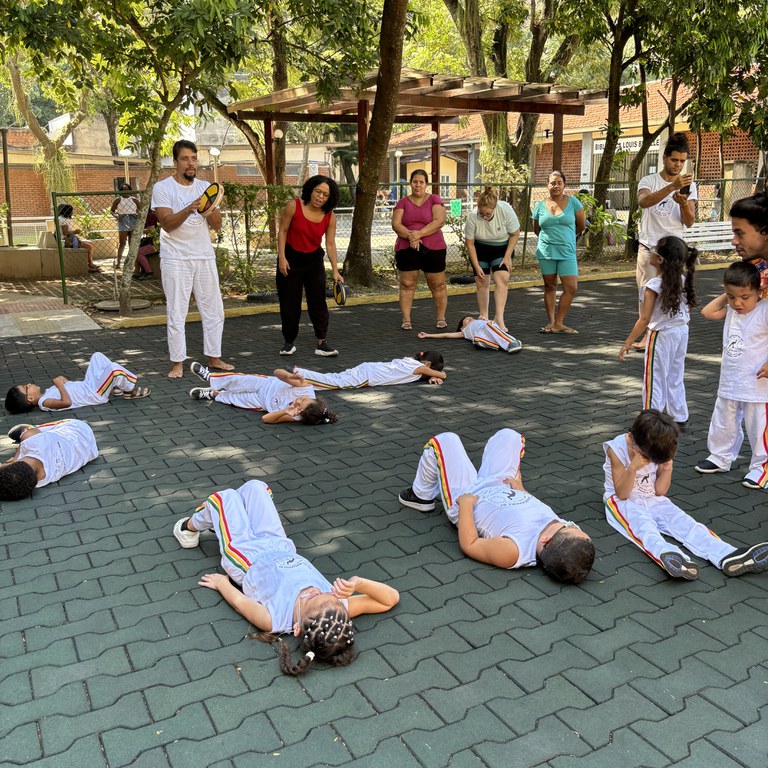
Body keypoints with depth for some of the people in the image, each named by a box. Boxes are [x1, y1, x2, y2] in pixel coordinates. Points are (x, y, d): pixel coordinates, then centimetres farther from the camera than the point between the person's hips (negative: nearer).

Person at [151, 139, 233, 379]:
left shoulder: (205, 187, 9)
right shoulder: (162, 188, -4)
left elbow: (217, 225, 4)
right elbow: (167, 224, -15)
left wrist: (209, 210, -17)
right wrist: (188, 209, -30)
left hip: (205, 257, 4)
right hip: (176, 259, -4)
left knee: (214, 310, 7)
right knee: (177, 313, -1)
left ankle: (214, 358, 19)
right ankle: (177, 363, 7)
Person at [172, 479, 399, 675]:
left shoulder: (274, 619, -43)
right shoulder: (339, 610, -37)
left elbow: (238, 599, -24)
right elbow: (391, 598, -28)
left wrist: (221, 582, -5)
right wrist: (357, 584, -45)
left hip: (245, 554, -4)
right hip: (281, 547, 4)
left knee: (225, 496, 14)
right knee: (254, 486, 19)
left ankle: (190, 528, 49)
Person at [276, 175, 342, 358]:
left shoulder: (330, 217, -8)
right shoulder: (294, 206, -15)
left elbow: (330, 244, -8)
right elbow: (283, 231, -9)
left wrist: (335, 270, -14)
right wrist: (282, 258, -14)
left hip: (314, 260, 2)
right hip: (290, 258, -2)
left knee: (318, 301, -3)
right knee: (289, 303, 5)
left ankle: (322, 343, 1)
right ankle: (289, 342, 19)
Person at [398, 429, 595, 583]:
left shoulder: (512, 552, -46)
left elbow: (468, 545, -29)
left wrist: (466, 504, -25)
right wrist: (520, 489, 7)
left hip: (464, 498, -5)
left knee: (445, 440, 2)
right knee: (508, 435, 18)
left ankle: (420, 496, 31)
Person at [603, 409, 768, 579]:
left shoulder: (656, 451, -4)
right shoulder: (617, 449, -17)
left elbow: (659, 491, 1)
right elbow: (622, 494, -18)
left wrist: (667, 468, -15)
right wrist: (633, 468, -32)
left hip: (652, 500, 5)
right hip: (622, 501, -5)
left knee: (684, 521, -22)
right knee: (643, 524, -39)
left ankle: (728, 556, -45)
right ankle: (666, 556, -71)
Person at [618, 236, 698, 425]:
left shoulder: (654, 286, -21)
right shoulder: (683, 281, -2)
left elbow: (645, 319, -23)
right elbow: (688, 308, 9)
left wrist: (628, 342, -18)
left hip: (661, 335, -7)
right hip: (682, 331, 7)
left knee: (655, 379, 3)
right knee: (675, 377, 19)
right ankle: (679, 417, 29)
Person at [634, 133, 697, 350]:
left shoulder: (689, 185, 5)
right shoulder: (649, 181, -1)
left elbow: (689, 222, -1)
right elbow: (643, 202, -26)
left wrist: (684, 203, -21)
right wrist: (672, 187, -37)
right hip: (648, 247, -1)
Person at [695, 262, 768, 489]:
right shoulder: (732, 310, 4)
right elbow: (707, 312, 12)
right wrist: (726, 296, 2)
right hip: (729, 383, 7)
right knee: (723, 425, 19)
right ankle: (721, 458, 36)